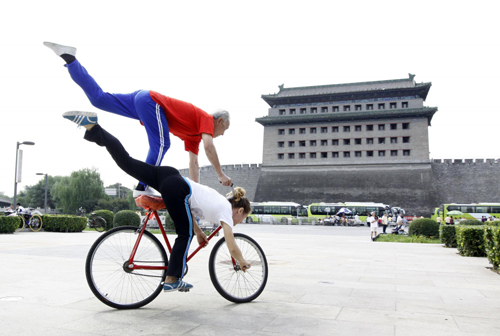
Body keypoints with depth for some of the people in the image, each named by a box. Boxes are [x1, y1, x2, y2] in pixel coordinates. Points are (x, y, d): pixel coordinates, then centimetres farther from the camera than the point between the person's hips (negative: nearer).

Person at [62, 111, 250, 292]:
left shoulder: (221, 202, 27)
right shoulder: (226, 211, 6)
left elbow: (188, 208, 38)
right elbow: (232, 247, 1)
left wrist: (198, 232, 42)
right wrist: (242, 262, 19)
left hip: (169, 176, 8)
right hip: (176, 189, -8)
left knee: (126, 162, 1)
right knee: (185, 235, 4)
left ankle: (92, 126, -8)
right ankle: (172, 280, 10)